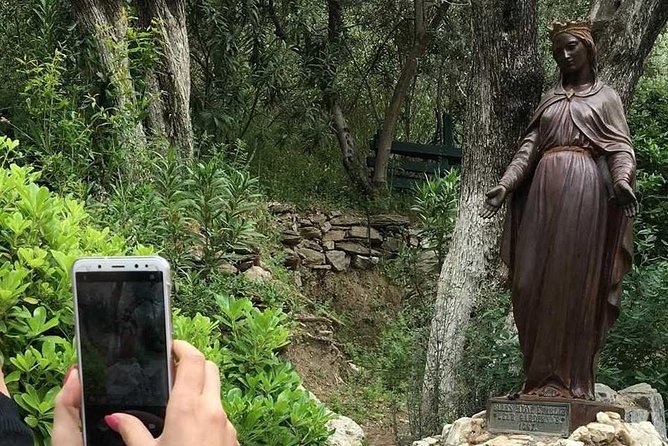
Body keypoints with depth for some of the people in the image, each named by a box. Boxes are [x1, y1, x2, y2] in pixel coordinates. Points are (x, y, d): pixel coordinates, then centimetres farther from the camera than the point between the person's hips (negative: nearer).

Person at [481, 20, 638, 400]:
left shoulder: (606, 97, 13)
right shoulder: (549, 100, 23)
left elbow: (621, 148, 1)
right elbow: (530, 147, 15)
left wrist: (622, 180, -20)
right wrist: (505, 185, -1)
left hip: (585, 189, -4)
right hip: (544, 190, 4)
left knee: (577, 282, -8)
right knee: (538, 283, -3)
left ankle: (573, 379, -6)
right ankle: (543, 377, 2)